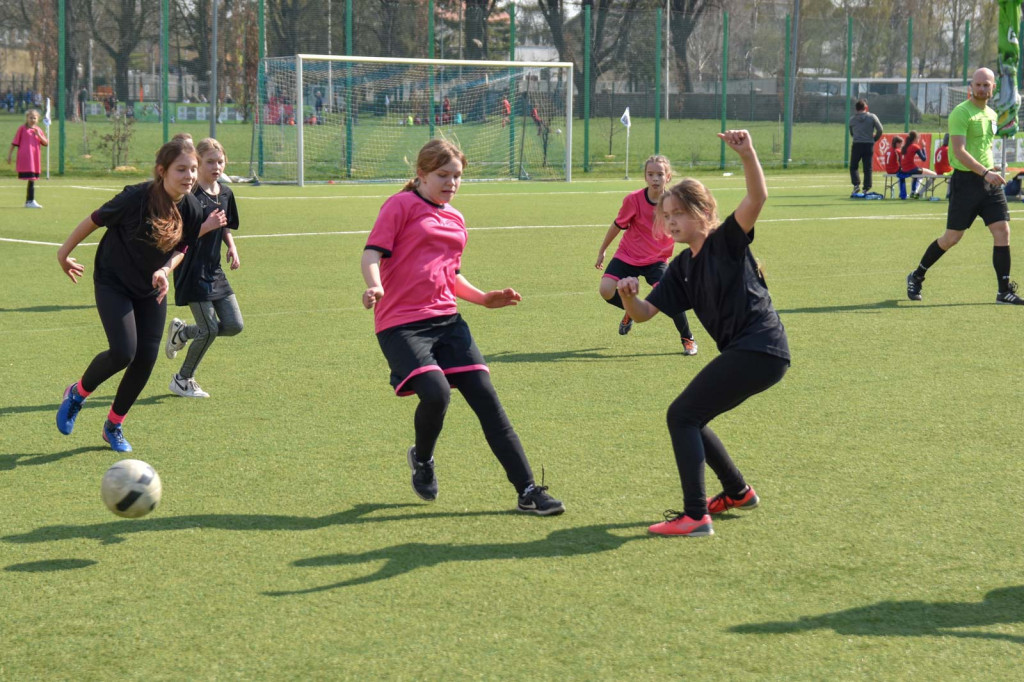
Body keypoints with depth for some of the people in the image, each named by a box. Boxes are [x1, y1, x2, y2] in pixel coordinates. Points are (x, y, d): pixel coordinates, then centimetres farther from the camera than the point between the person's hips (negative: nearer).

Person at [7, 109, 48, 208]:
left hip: (35, 158, 6)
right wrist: (9, 155, -1)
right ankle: (31, 201, -12)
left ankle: (28, 202, 19)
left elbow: (46, 143, 7)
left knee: (32, 180, 10)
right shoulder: (22, 129, -1)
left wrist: (39, 135, -8)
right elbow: (14, 143, 1)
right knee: (31, 180, -12)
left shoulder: (38, 130, 12)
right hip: (25, 158, -6)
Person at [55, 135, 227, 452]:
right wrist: (64, 252, -1)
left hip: (151, 289, 5)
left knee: (146, 359, 1)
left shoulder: (190, 208, -12)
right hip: (113, 283, -5)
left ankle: (114, 425, 22)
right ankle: (76, 394, 11)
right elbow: (95, 220, -13)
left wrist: (165, 270, -18)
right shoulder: (136, 197, -27)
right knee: (124, 352, -19)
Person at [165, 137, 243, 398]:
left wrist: (232, 247, 6)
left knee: (234, 325, 3)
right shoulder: (190, 195, -14)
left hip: (214, 271, 8)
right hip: (192, 271, -8)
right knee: (210, 329, -8)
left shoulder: (226, 193, 9)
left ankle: (181, 332, 26)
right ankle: (182, 380, 13)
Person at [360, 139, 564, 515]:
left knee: (486, 398, -3)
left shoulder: (455, 219, 20)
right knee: (435, 393, -26)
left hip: (446, 321, 6)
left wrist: (483, 298, 19)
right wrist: (375, 286, -29)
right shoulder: (401, 205, 0)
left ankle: (528, 491, 0)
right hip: (401, 324, -6)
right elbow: (372, 254, -9)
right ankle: (422, 459, 9)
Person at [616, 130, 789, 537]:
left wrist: (747, 155, -42)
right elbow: (643, 313, 9)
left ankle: (695, 517, -10)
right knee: (689, 419, 17)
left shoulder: (727, 240, -7)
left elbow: (757, 198, -26)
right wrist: (628, 296, -13)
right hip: (743, 352, 9)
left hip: (760, 349, -9)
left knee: (682, 415, -11)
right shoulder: (682, 267, 14)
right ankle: (738, 493, 35)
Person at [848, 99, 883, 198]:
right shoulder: (872, 117, -1)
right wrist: (875, 139, 9)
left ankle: (856, 185, -7)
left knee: (853, 167, 11)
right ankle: (866, 189, 2)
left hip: (856, 145, 0)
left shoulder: (852, 119, 4)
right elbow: (880, 130, -5)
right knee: (867, 168, 5)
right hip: (869, 145, 0)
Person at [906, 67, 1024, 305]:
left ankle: (1004, 291, 1)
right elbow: (959, 152, -21)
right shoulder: (961, 113, -12)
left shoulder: (991, 114, 13)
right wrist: (985, 173, -29)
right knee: (952, 237, -1)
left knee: (1002, 232, -4)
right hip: (966, 181, -6)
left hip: (989, 181, 7)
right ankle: (916, 277, 17)